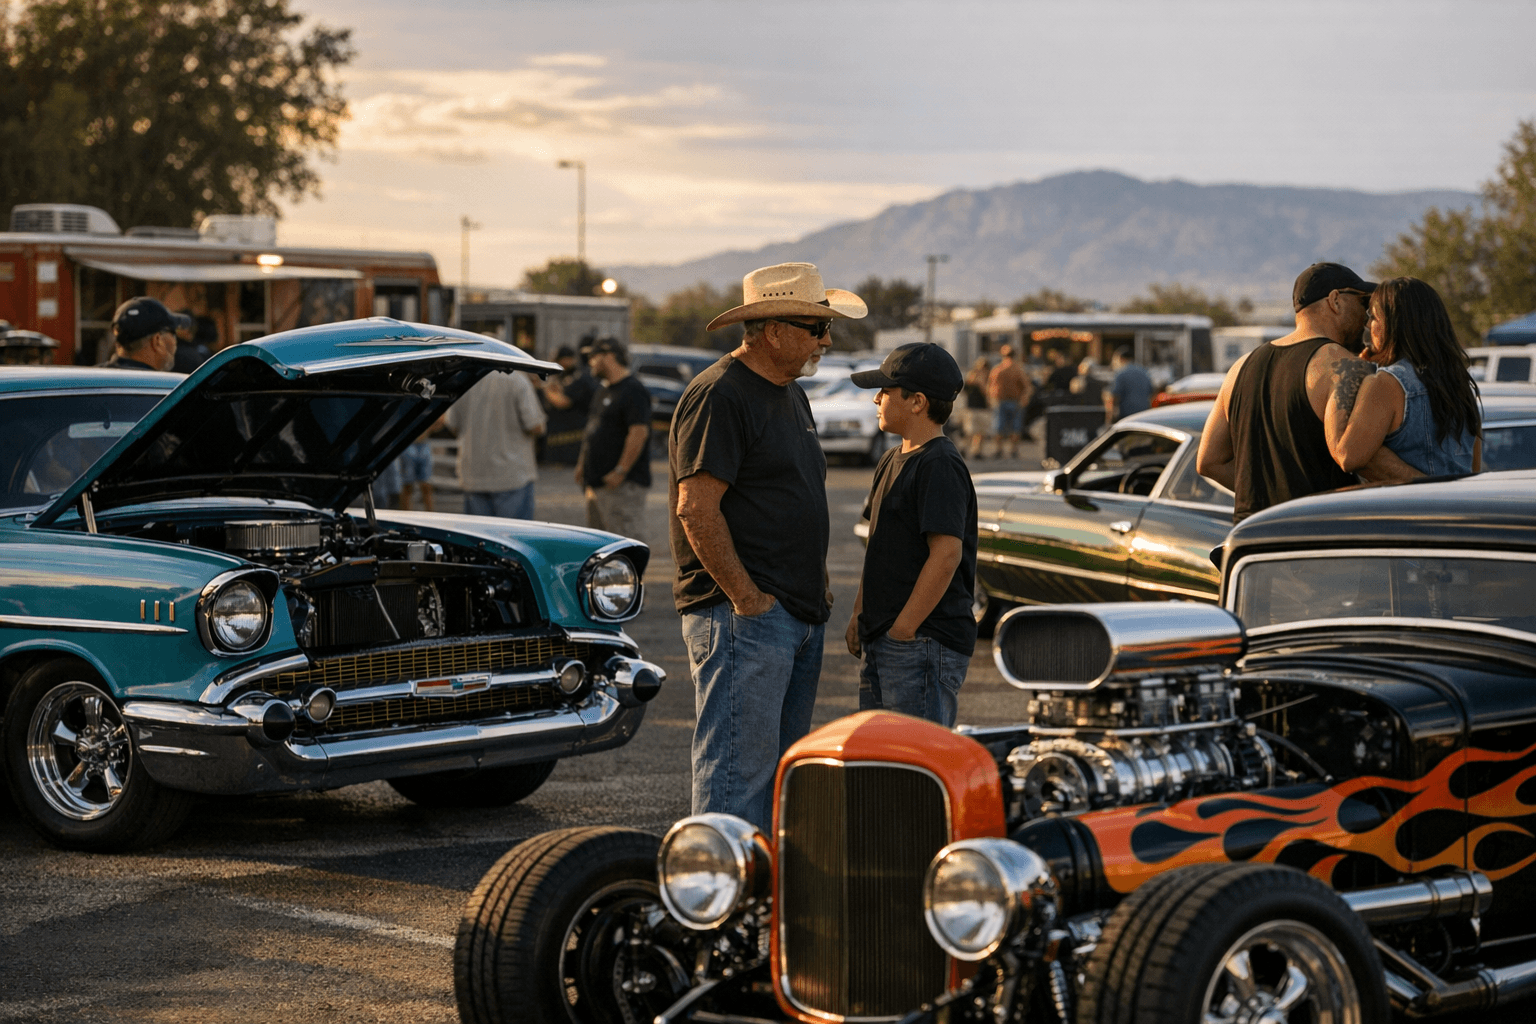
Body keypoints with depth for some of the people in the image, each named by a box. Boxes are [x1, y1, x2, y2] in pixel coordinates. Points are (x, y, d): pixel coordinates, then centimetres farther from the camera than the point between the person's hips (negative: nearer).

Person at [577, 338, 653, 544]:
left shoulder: (633, 391, -14)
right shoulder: (606, 391, 20)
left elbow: (639, 432, -22)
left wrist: (620, 471, -23)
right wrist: (583, 463, 20)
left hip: (622, 484, -11)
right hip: (597, 481, 11)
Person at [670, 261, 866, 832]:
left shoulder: (791, 396, 18)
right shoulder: (719, 396, -13)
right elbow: (696, 509, -19)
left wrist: (816, 589, 17)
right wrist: (746, 597, -19)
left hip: (799, 615, 10)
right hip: (743, 616, -10)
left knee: (782, 770, 12)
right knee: (738, 774, -10)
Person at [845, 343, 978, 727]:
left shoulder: (940, 467, -14)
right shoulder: (893, 461, 17)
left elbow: (946, 554, -21)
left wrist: (903, 630, -20)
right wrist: (859, 615, 17)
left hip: (924, 644, -10)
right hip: (883, 643, 10)